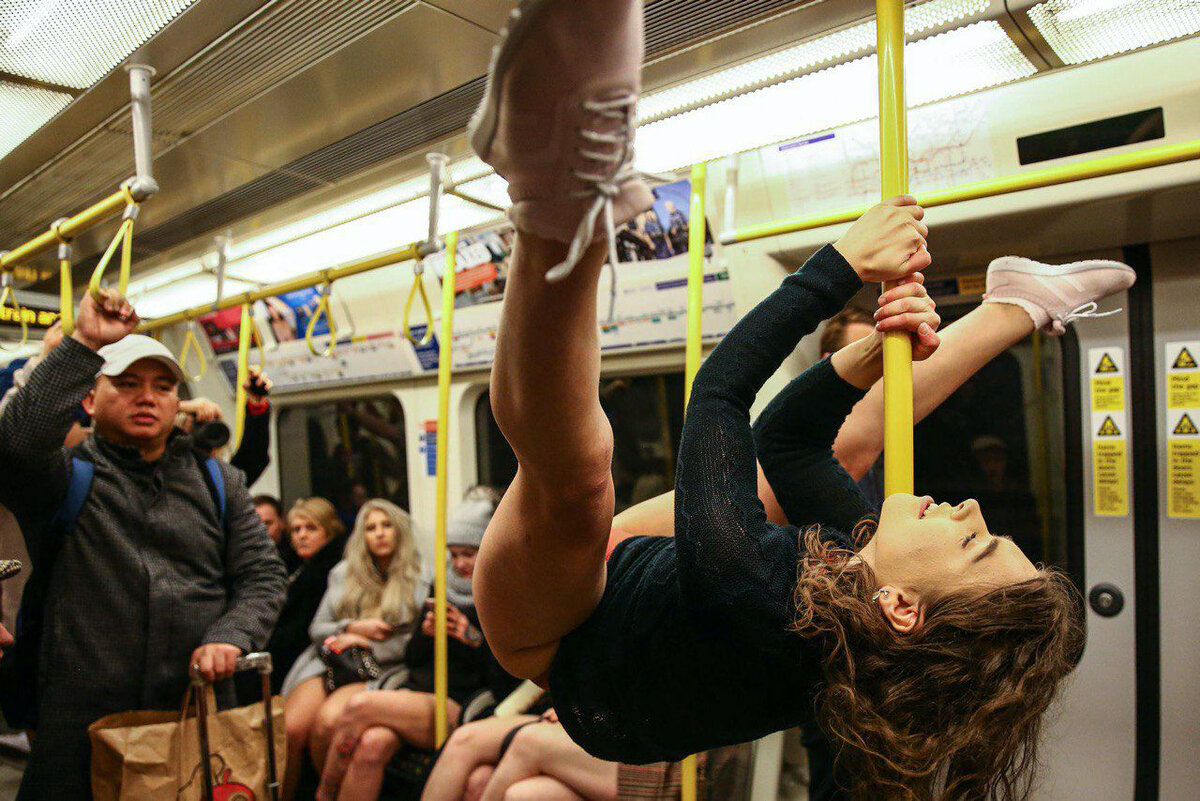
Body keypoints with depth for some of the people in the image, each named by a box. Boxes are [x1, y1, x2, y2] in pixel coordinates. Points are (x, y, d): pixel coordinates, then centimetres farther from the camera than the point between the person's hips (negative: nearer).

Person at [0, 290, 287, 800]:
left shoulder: (217, 482, 11)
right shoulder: (69, 476, 3)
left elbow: (262, 574, 6)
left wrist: (230, 636, -12)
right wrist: (84, 345, -20)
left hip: (203, 710, 2)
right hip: (83, 718, -2)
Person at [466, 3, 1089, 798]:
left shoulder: (754, 598, -41)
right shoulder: (856, 563, -21)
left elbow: (721, 388, -31)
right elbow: (784, 437, -7)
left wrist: (845, 265, -22)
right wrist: (876, 354, -22)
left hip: (558, 635, -6)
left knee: (574, 468, -42)